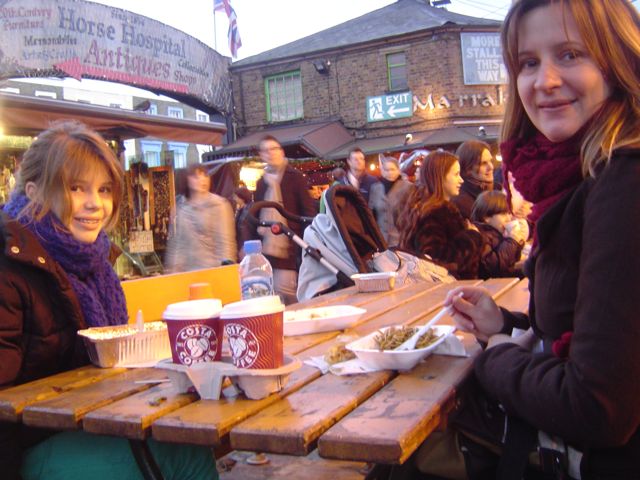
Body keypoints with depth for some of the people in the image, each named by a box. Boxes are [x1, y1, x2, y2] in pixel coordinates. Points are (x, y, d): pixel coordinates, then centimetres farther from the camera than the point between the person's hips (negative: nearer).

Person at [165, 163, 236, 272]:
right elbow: (175, 242, 11)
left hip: (212, 269, -3)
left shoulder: (219, 205, -2)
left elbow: (226, 242, -5)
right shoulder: (181, 207, 9)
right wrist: (172, 269, 6)